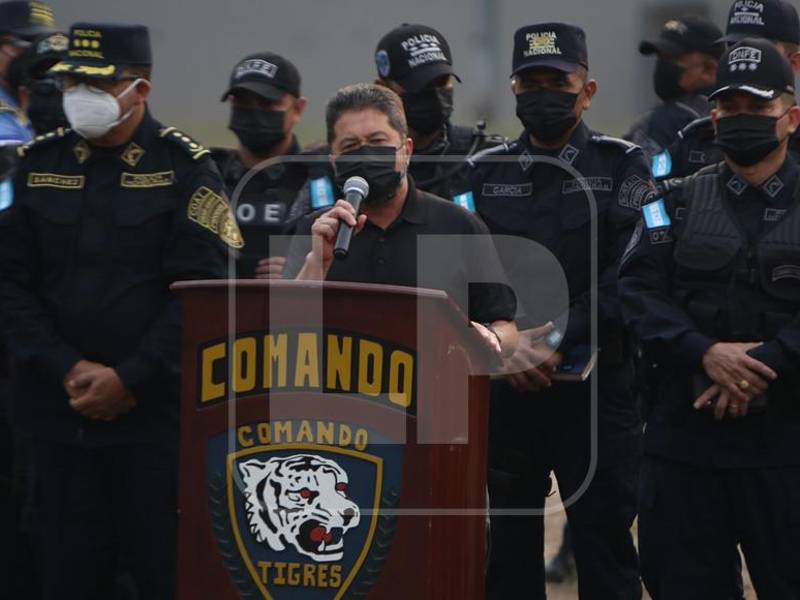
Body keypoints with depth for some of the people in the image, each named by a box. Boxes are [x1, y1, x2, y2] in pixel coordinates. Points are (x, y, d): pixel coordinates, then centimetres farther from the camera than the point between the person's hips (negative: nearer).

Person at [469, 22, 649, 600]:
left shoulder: (623, 167, 3)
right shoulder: (485, 173, 11)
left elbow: (628, 278, -9)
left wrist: (556, 341, -16)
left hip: (596, 390, -3)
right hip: (502, 388, 3)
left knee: (604, 546, -1)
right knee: (508, 551, 8)